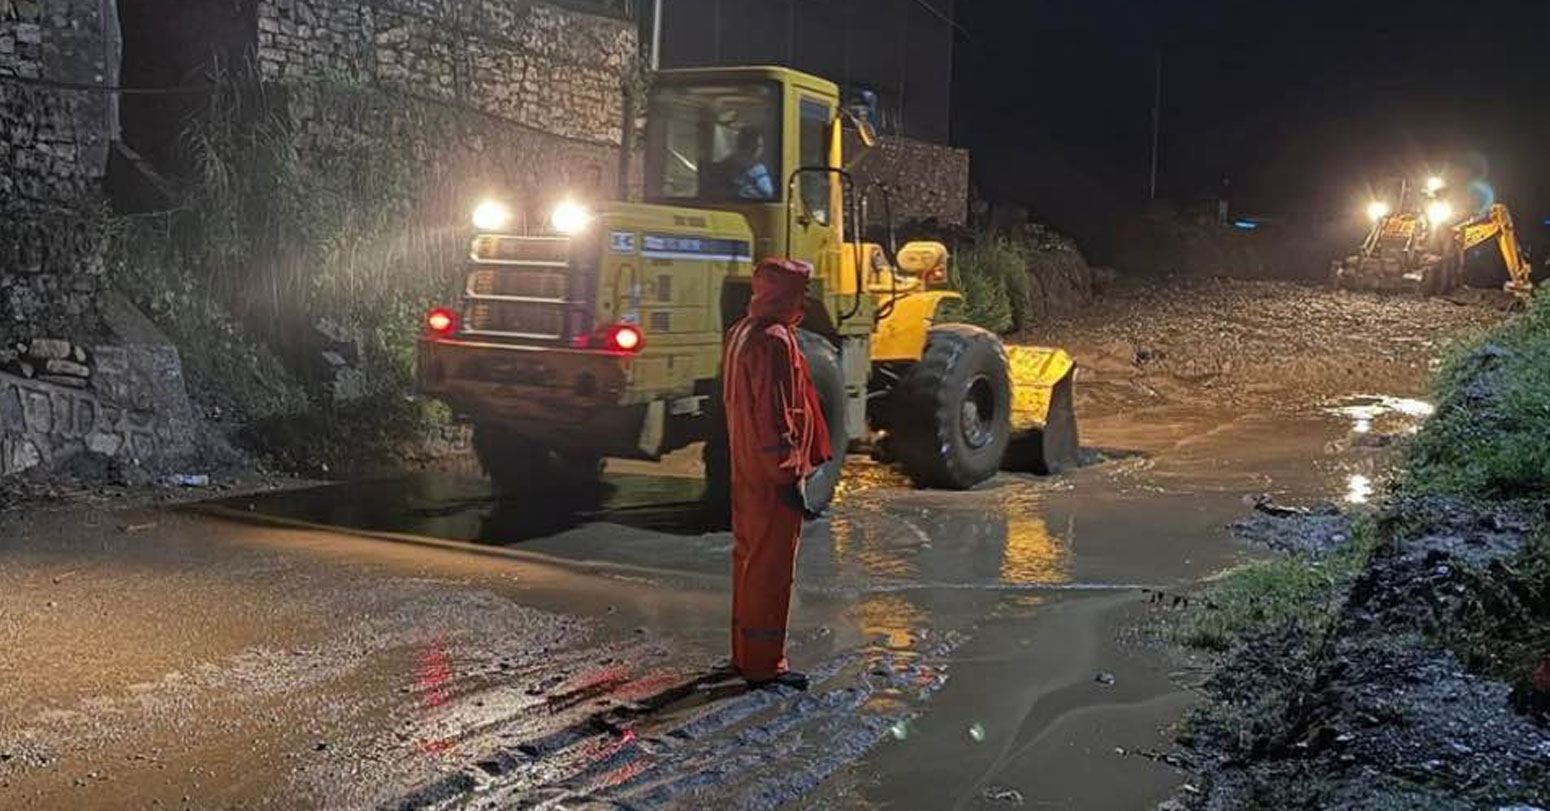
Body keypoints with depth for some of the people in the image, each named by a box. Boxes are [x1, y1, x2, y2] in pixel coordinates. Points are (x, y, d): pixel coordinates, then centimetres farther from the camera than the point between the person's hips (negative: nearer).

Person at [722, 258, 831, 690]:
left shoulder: (742, 333, 13)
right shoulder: (774, 341, -19)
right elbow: (774, 415, -22)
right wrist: (788, 476, -19)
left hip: (747, 471, 10)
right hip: (772, 476, -10)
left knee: (750, 559, 16)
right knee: (771, 567, -3)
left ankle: (745, 652, 26)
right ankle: (764, 664, 3)